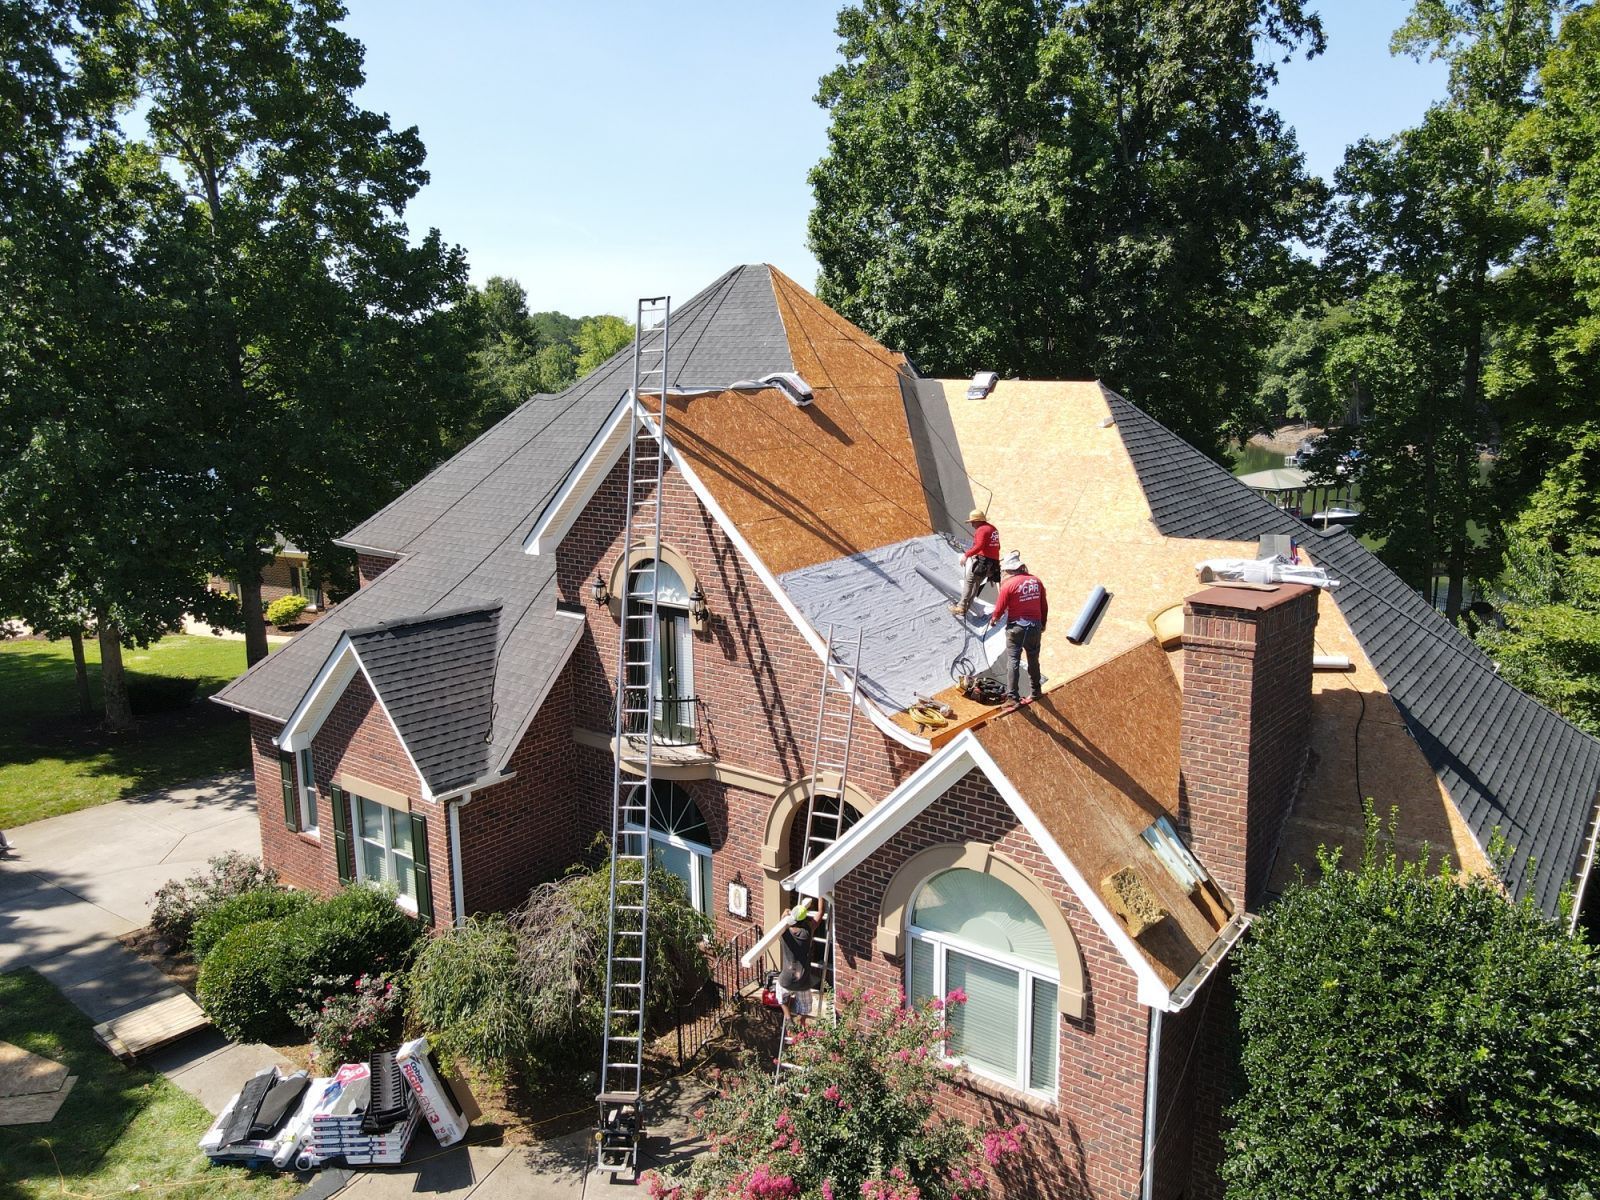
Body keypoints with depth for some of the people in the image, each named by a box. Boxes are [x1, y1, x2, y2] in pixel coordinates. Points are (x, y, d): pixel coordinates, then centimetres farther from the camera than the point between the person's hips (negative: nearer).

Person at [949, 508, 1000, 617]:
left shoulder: (981, 530, -10)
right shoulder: (994, 529, 19)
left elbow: (979, 546, -23)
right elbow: (997, 546, 25)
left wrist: (967, 555, -22)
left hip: (981, 561, -9)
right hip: (994, 562, 9)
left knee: (969, 582, -6)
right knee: (976, 584, 13)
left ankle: (961, 608, -11)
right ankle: (967, 607, 12)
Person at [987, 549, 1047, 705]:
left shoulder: (1008, 585, -14)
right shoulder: (1036, 581, 1)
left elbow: (1000, 608, -8)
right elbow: (1044, 606, 8)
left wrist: (993, 620, 12)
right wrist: (1043, 624, 22)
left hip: (1016, 627, -4)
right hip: (1035, 626, 5)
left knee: (1014, 661, 3)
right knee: (1033, 660, 17)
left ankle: (1012, 694, 1)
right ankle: (1035, 691, 29)